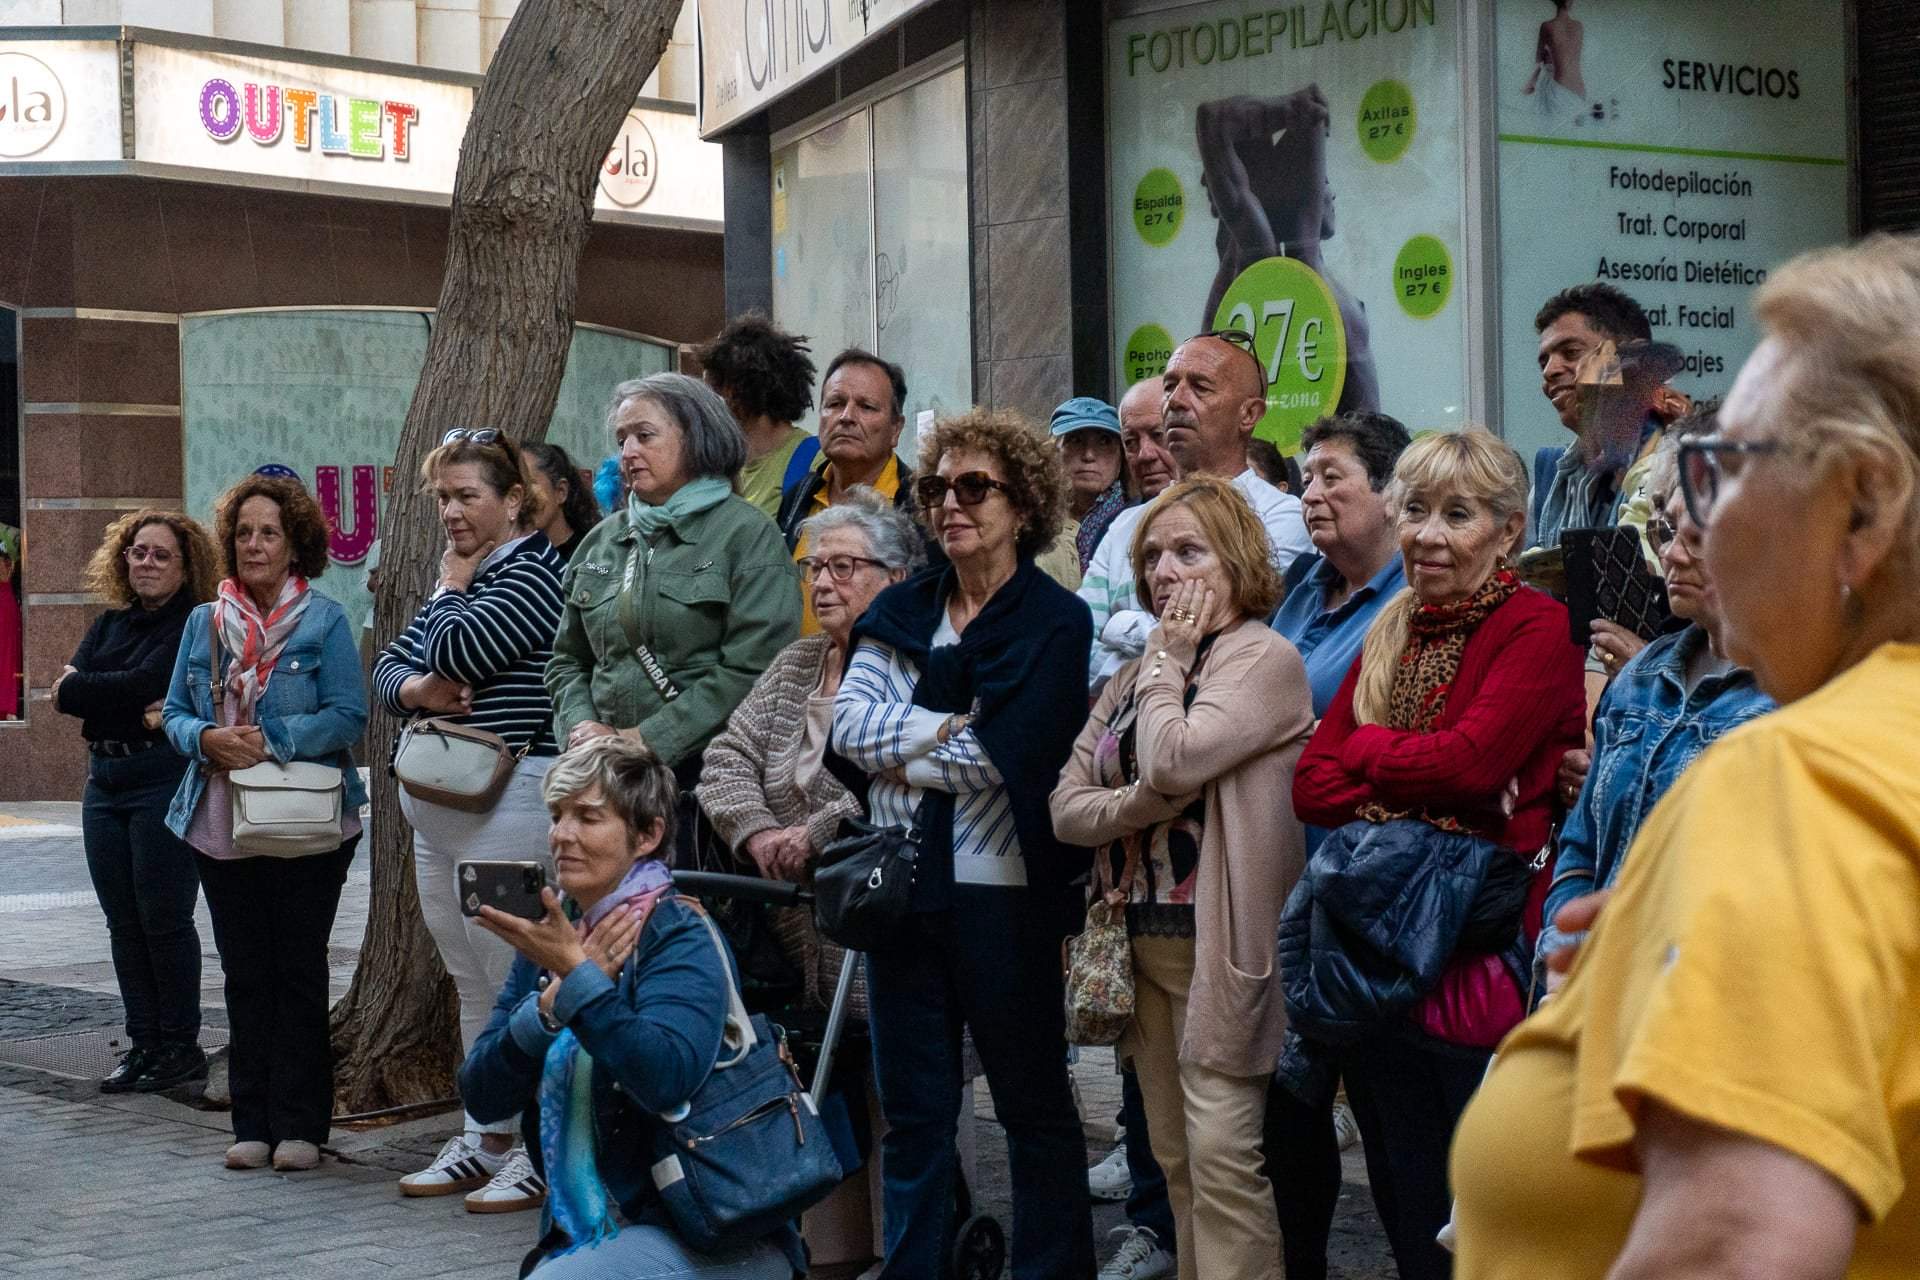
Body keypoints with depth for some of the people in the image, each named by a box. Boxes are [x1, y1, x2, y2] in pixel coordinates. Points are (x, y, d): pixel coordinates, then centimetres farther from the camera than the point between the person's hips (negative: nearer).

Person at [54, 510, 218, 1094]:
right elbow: (65, 692, 1)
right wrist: (137, 708, -14)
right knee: (123, 923, 8)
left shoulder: (194, 625, -6)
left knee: (164, 919, -3)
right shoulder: (110, 625, 15)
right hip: (106, 781, 7)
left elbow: (146, 683, -20)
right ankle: (144, 1043, 16)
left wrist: (80, 687, -6)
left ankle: (181, 1047, 6)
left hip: (165, 779, -7)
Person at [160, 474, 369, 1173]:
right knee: (244, 975, 8)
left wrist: (269, 739, -19)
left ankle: (300, 1125, 7)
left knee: (299, 971, 1)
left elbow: (349, 716, -9)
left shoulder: (323, 620, -2)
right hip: (223, 827, 4)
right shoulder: (204, 623, 10)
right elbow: (174, 713, 12)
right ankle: (253, 1124, 14)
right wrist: (207, 739, -10)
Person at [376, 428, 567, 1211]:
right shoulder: (463, 577, 18)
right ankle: (483, 1140, 20)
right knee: (469, 980, 13)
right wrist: (416, 689, -6)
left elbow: (455, 653, -19)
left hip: (508, 796, -9)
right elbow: (389, 668, 17)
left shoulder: (532, 572, -10)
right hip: (438, 799, 10)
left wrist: (451, 588, 1)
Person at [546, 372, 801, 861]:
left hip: (705, 770, -5)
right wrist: (581, 725, -1)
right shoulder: (603, 541, 17)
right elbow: (568, 659, 21)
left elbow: (750, 670, -12)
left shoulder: (747, 535, -2)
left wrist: (649, 741, -14)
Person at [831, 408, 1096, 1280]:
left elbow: (1011, 755, -17)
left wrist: (901, 746, -7)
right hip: (902, 882, 5)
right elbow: (846, 723, -3)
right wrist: (947, 730, -14)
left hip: (1002, 889, -5)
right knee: (912, 1107, 11)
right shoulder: (900, 612, 10)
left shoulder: (1055, 623, -6)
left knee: (1033, 1102, 7)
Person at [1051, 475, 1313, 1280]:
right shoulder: (1135, 674, 15)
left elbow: (1172, 761, -23)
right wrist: (1145, 801, -12)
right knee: (1176, 1157, 12)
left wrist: (1170, 660, -7)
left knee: (1221, 1154, -12)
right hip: (1143, 941, 8)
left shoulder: (1266, 661, -8)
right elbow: (1066, 806, 7)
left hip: (1218, 944, -8)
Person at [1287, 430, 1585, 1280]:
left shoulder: (1538, 627, -7)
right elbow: (1311, 784, 6)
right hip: (1375, 940, 7)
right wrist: (1419, 794, -12)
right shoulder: (1391, 632, 14)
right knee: (1399, 1186, 15)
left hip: (1477, 946, -7)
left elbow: (1472, 762, -20)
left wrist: (1366, 749, -2)